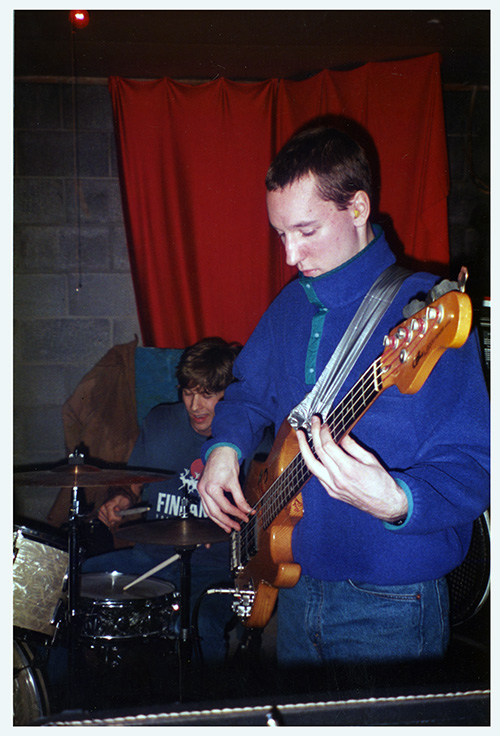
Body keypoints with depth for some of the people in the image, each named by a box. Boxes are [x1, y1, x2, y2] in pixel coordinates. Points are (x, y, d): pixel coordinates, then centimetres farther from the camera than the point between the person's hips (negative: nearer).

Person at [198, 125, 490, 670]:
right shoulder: (291, 305, 3)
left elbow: (472, 472, -22)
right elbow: (251, 391, 19)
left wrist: (393, 502, -40)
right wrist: (225, 446, 0)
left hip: (387, 609, -7)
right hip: (296, 582, 7)